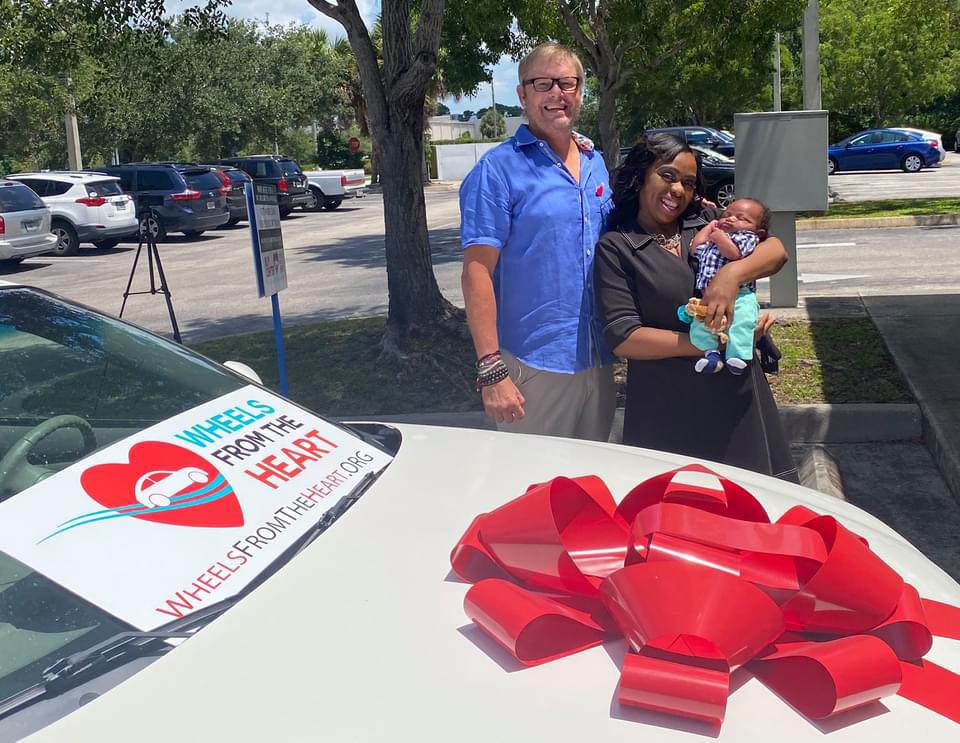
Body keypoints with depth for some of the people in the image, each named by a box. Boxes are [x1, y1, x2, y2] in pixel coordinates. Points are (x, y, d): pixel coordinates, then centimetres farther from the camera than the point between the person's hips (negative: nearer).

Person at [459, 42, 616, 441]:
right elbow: (477, 272, -15)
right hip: (535, 364, -6)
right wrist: (490, 369, -21)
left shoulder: (596, 164, 11)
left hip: (599, 363, 7)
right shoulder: (498, 169, -10)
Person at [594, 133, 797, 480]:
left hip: (736, 392, 4)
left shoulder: (707, 220, 9)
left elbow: (776, 250, 2)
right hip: (668, 408, -4)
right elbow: (622, 337, -12)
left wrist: (733, 273, -20)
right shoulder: (616, 247, -4)